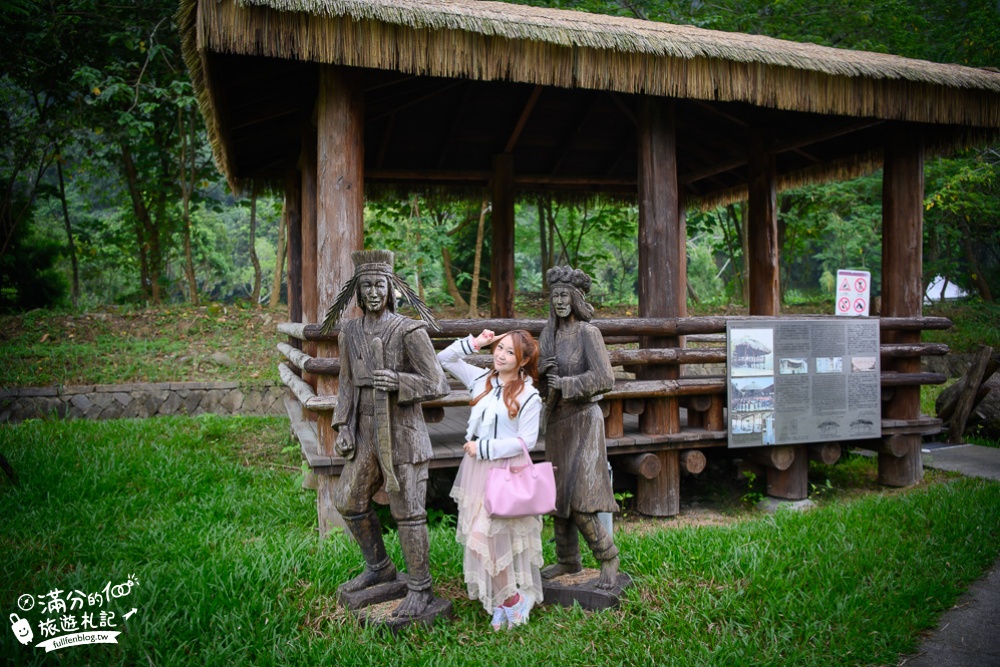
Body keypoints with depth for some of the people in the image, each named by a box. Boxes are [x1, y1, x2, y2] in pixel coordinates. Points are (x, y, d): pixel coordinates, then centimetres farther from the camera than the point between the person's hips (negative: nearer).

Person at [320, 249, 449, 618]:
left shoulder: (409, 331, -13)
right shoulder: (350, 332, 6)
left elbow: (437, 385, -13)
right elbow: (348, 383, 13)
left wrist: (398, 382, -29)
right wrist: (343, 427, 4)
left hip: (403, 434, -6)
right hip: (367, 433, 7)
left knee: (407, 511, 1)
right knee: (349, 501, 14)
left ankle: (420, 588, 18)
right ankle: (378, 567, 35)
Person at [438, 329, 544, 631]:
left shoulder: (528, 395, -9)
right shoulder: (481, 379, 6)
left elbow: (526, 440, -14)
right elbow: (444, 358, 14)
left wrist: (484, 447, -13)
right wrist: (474, 343, 2)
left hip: (507, 470, -6)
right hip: (477, 468, 6)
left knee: (494, 534, -11)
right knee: (479, 534, 11)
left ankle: (511, 599, 10)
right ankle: (500, 599, 26)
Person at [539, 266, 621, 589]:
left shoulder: (588, 332, -12)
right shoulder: (549, 333, 7)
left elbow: (605, 379, -22)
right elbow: (537, 378, 8)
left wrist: (565, 384, -23)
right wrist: (543, 370, -13)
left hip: (582, 420, -7)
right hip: (555, 421, 7)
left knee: (579, 504, -10)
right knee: (557, 496, 13)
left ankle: (608, 556, 13)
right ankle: (568, 560, 30)